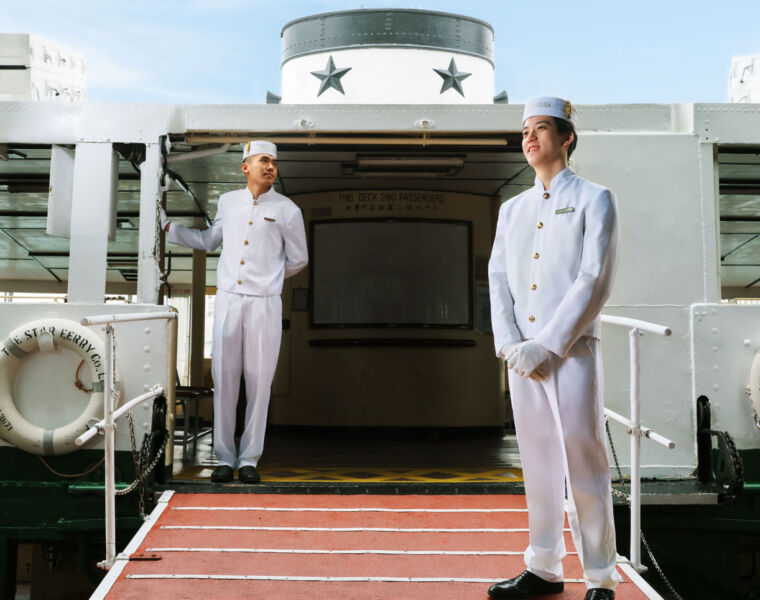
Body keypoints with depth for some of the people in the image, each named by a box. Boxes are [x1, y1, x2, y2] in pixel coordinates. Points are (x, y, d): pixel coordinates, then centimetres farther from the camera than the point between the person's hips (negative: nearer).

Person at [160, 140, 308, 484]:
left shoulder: (287, 210, 4)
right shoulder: (227, 202, 13)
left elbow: (298, 260, 11)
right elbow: (206, 241, 25)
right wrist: (165, 223, 20)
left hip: (264, 305, -2)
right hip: (227, 301, 2)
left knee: (259, 382, -1)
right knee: (224, 379, 2)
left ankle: (249, 460, 8)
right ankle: (225, 458, 11)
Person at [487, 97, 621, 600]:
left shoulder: (594, 199, 2)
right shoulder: (512, 209, 18)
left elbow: (595, 280, -8)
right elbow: (498, 279, 11)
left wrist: (547, 345, -14)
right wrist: (510, 345, -5)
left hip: (572, 351, -5)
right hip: (522, 356, 5)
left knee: (584, 464, -3)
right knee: (538, 462, 9)